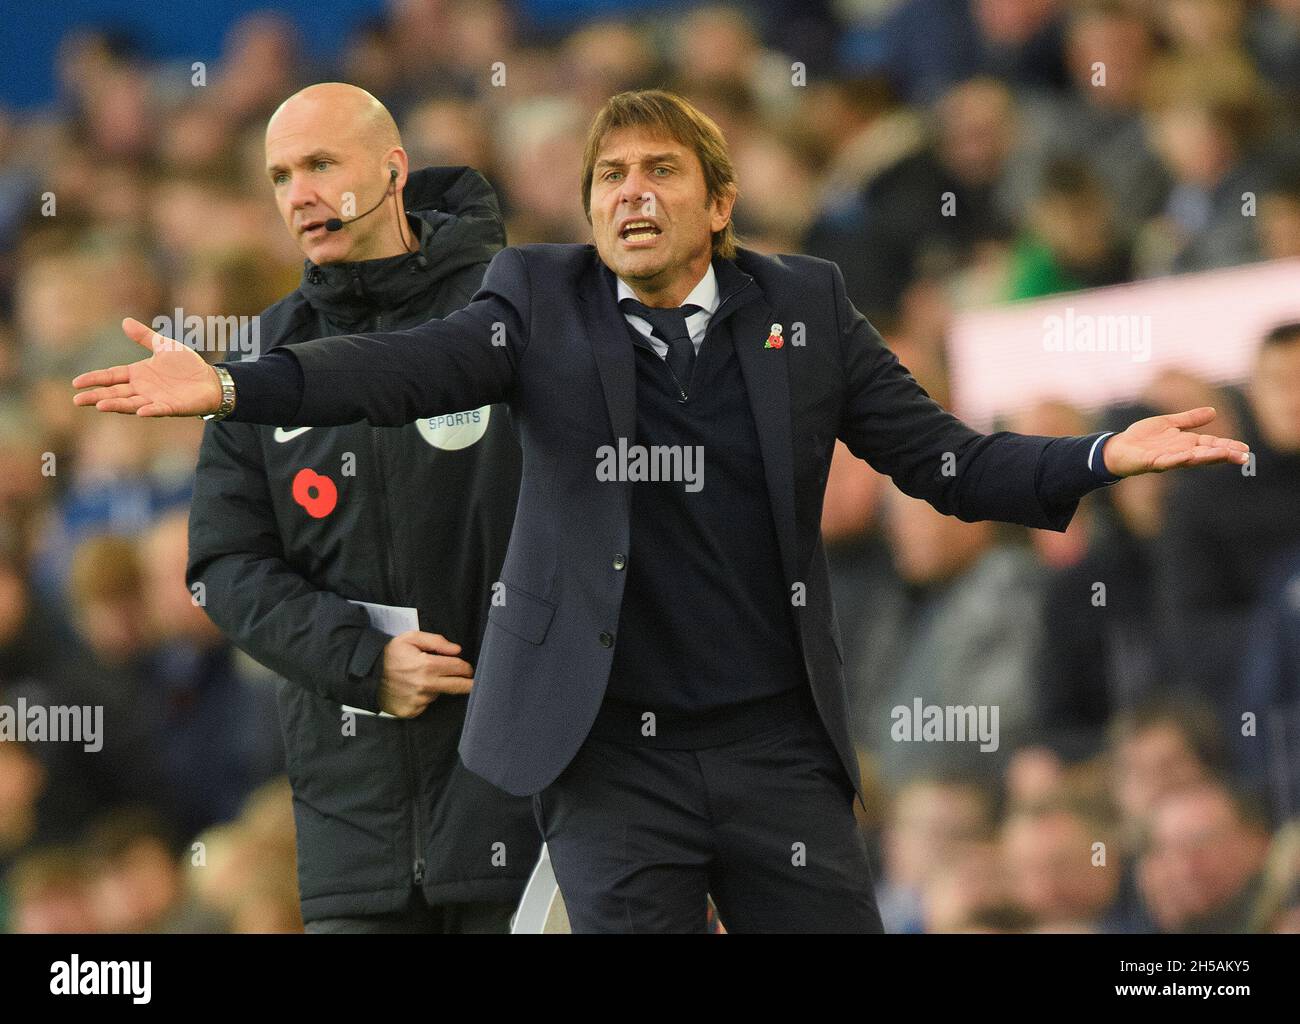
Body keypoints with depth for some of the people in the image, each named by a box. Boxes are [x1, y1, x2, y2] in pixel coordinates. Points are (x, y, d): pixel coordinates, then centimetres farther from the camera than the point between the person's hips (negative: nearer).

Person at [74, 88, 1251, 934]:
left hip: (780, 748, 1)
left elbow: (945, 460, 3)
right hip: (615, 759, -1)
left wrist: (1101, 459, -14)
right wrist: (234, 387, -34)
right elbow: (412, 363, -16)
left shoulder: (803, 308, 4)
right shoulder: (543, 302, 0)